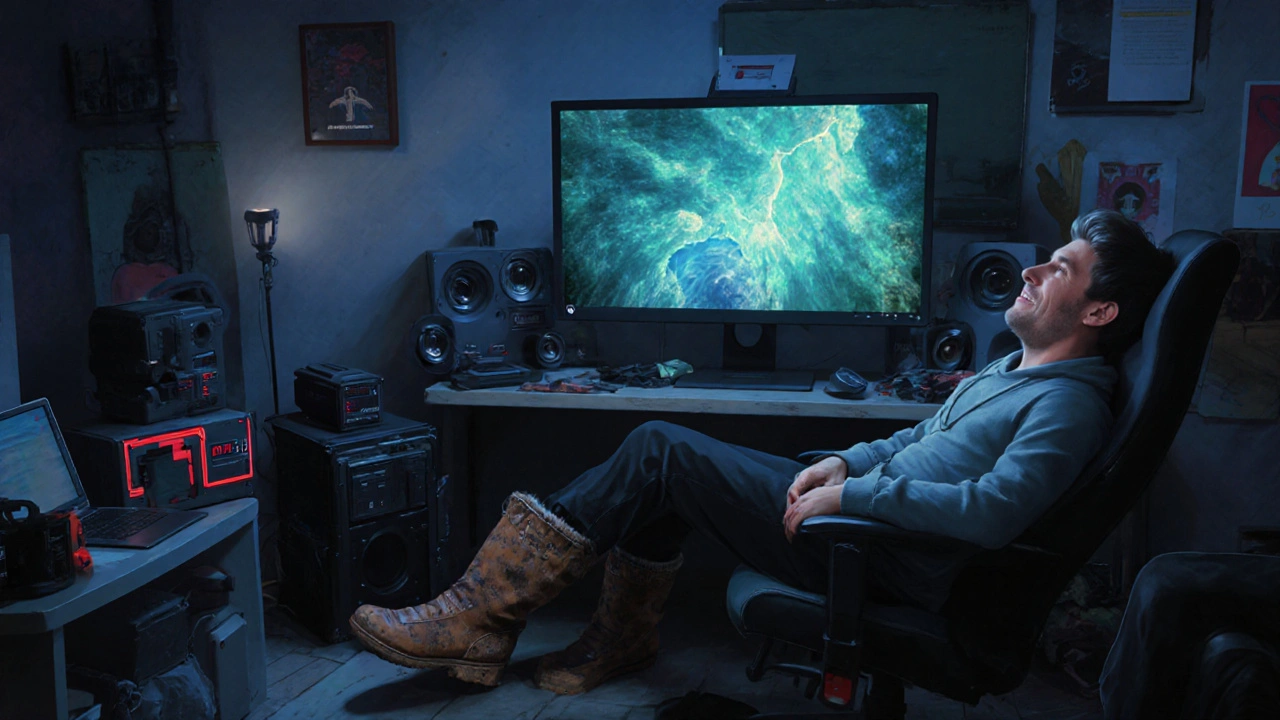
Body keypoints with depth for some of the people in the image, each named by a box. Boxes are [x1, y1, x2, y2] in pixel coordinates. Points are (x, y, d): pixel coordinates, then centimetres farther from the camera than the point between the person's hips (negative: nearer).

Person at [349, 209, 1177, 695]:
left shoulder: (1069, 403, -14)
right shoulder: (1014, 368, 17)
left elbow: (995, 510, -30)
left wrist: (852, 494, -25)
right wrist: (846, 462, 7)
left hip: (892, 563, -10)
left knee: (660, 453, -14)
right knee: (662, 451, 4)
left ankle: (480, 620, -6)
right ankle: (624, 636, 14)